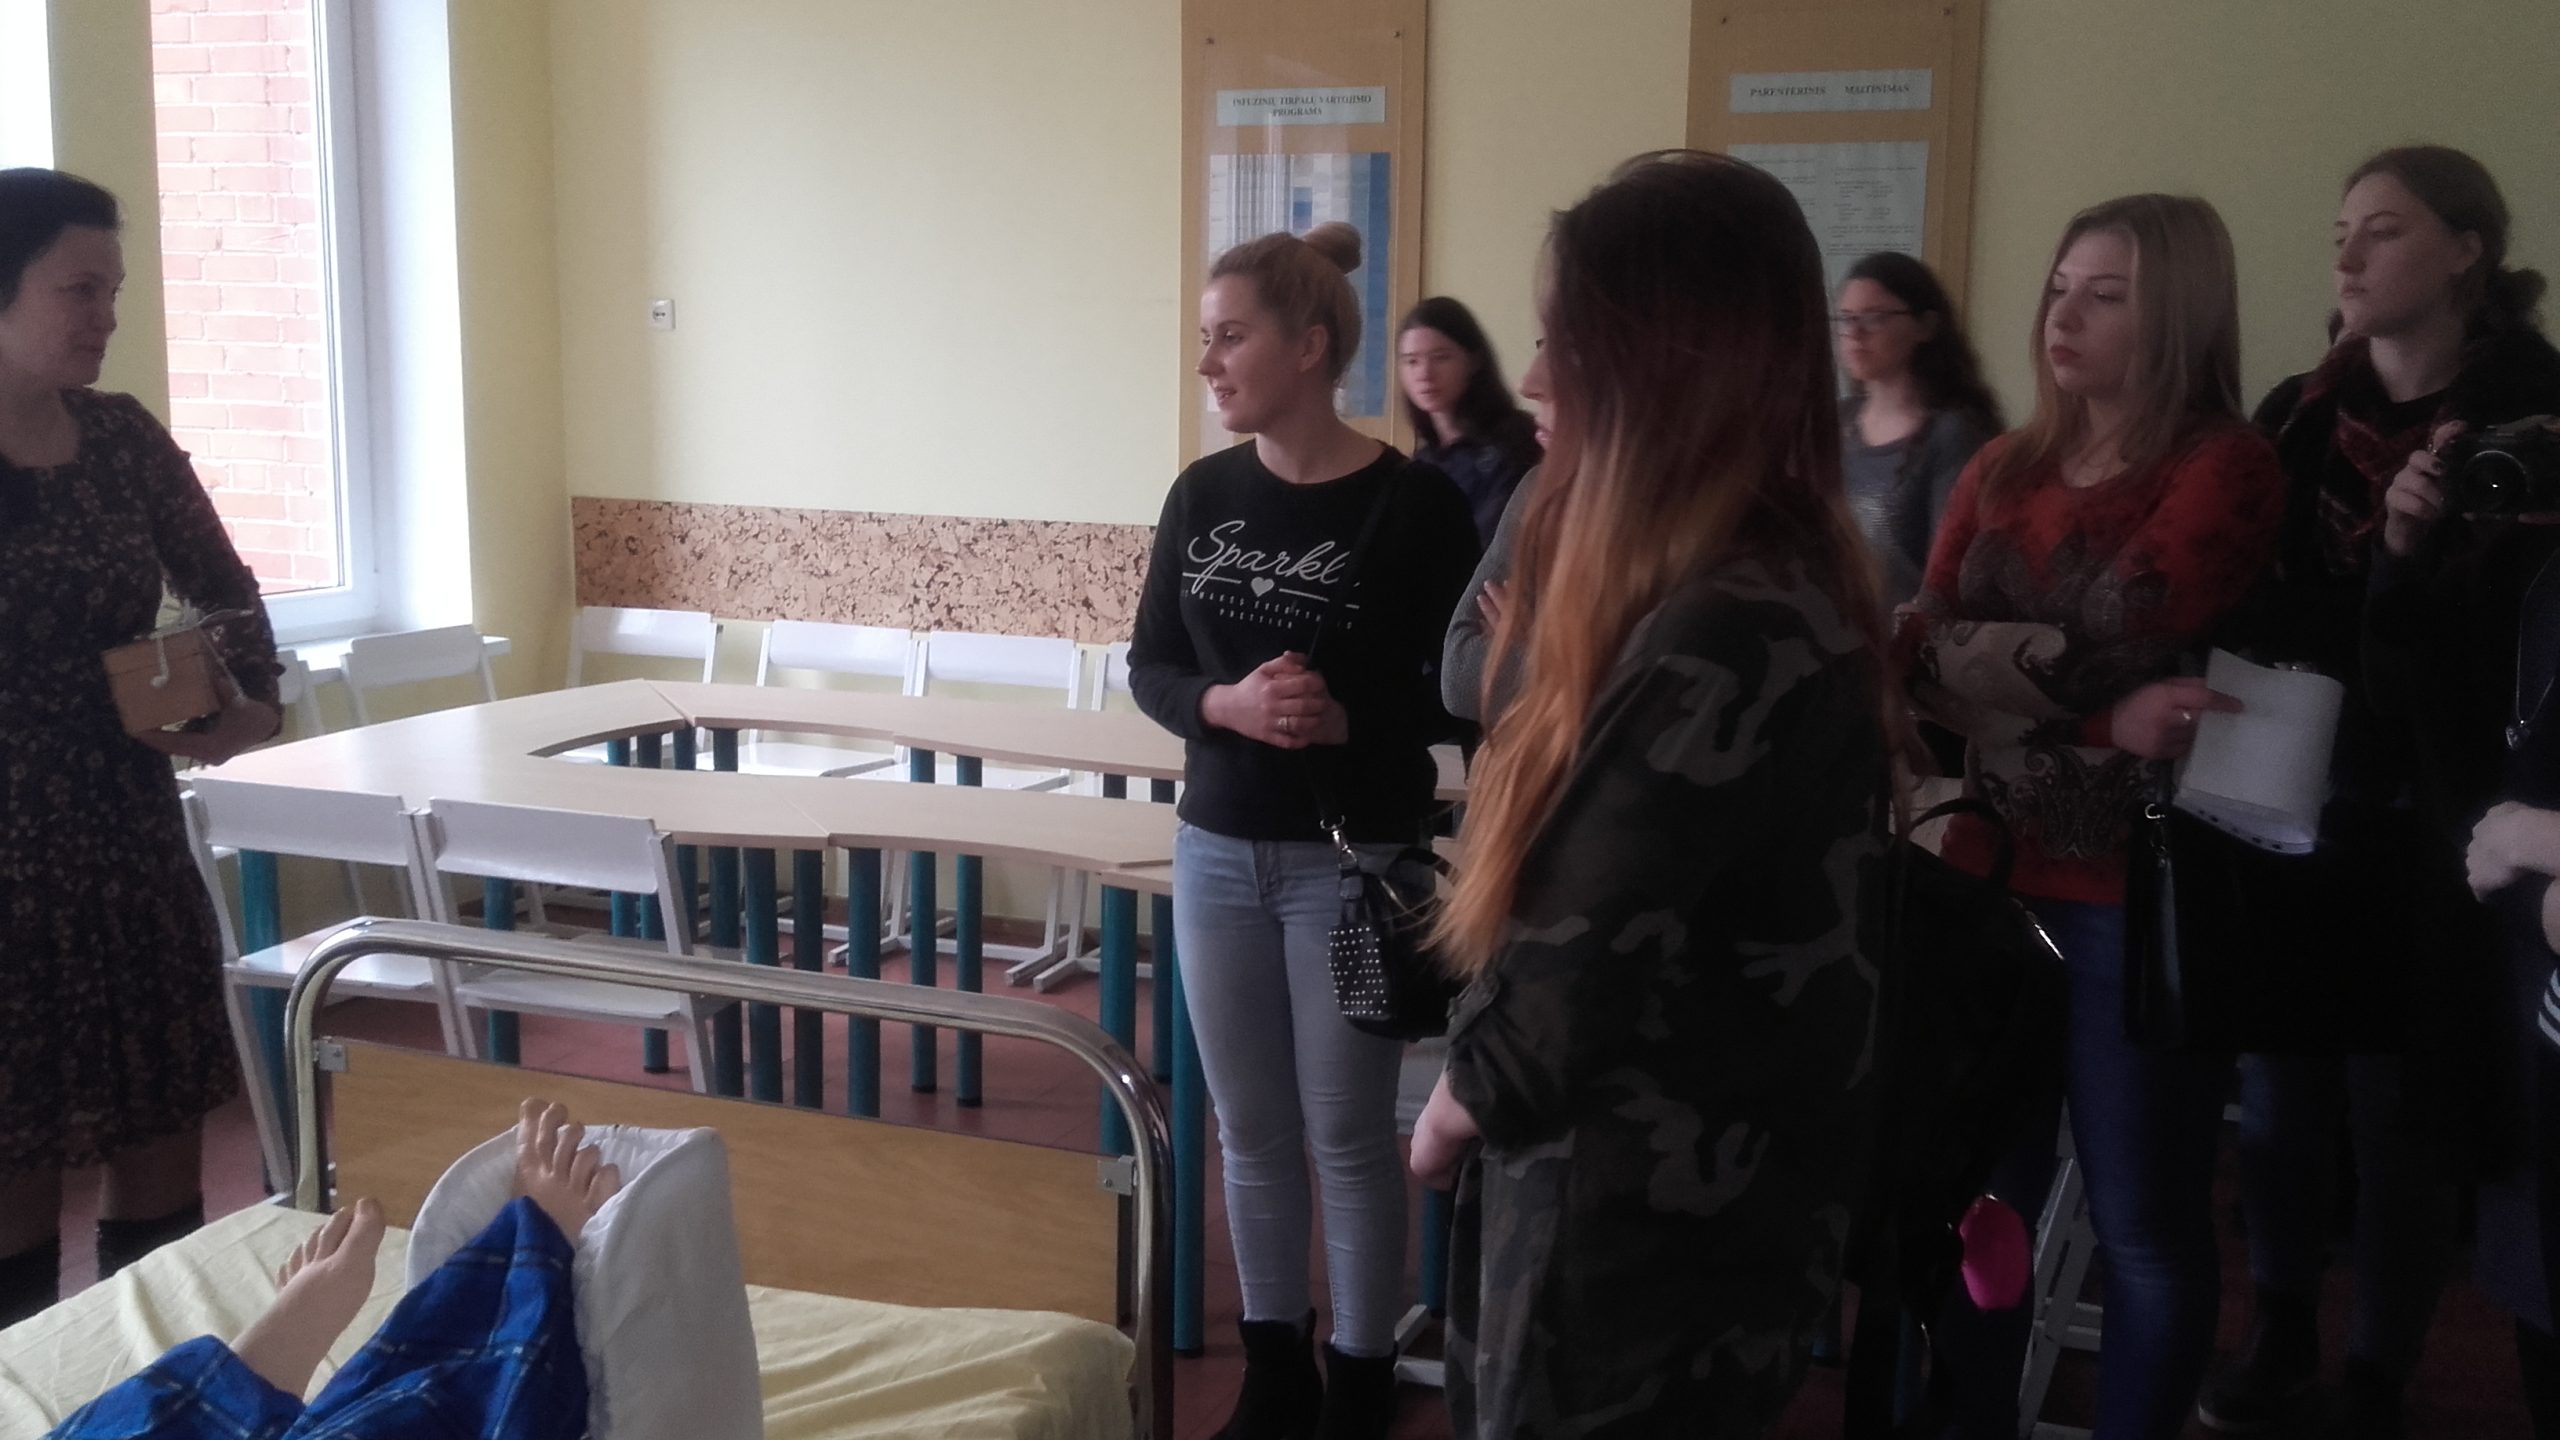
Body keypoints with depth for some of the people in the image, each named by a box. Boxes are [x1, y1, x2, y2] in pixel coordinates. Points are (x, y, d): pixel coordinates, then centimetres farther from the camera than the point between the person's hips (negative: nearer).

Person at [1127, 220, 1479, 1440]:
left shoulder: (1414, 503, -12)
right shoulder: (1202, 494, 2)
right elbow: (1149, 669, 5)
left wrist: (1345, 718, -25)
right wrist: (1226, 705, -15)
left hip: (1356, 861, -5)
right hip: (1217, 852, 5)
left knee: (1349, 1132, 5)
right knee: (1251, 1128, 14)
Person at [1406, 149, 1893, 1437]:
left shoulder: (1724, 637, -26)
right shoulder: (1762, 594, 7)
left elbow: (1590, 964, -24)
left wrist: (1454, 1110, -7)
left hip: (1644, 1230, -9)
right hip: (1655, 1200, 9)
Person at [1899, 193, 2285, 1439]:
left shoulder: (2228, 466, -7)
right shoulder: (2002, 470, 10)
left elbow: (2106, 646, -19)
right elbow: (1923, 665, -3)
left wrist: (1974, 652, -6)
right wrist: (2094, 718, -15)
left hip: (2141, 889, -5)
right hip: (1994, 870, 5)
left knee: (2143, 1222, 4)